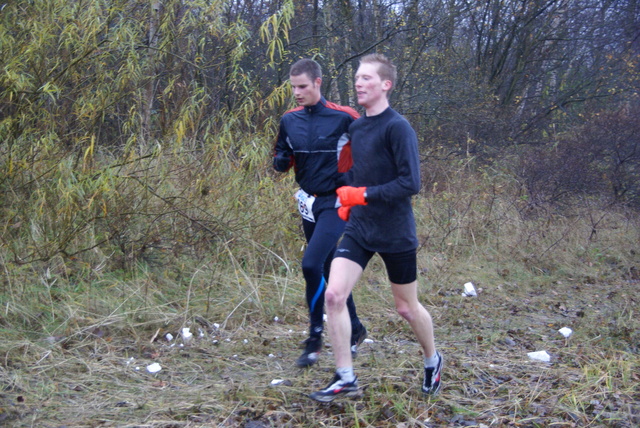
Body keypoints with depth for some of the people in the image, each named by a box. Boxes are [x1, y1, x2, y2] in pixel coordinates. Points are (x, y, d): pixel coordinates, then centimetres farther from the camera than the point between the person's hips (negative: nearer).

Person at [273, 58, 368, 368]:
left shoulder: (344, 118, -13)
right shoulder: (289, 120, 4)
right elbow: (283, 159, 14)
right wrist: (281, 161, -8)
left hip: (336, 203, -6)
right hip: (309, 203, 6)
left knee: (311, 264, -19)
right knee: (329, 272, 14)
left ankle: (315, 339, -4)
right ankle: (355, 330, 32)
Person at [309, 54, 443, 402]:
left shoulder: (398, 128, -16)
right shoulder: (355, 127, 7)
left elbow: (410, 183, -22)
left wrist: (363, 195, -21)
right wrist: (347, 202, 8)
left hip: (395, 234, -6)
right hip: (358, 229, 6)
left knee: (406, 307, 10)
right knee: (333, 295, -10)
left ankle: (432, 361, 39)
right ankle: (345, 378, 0)